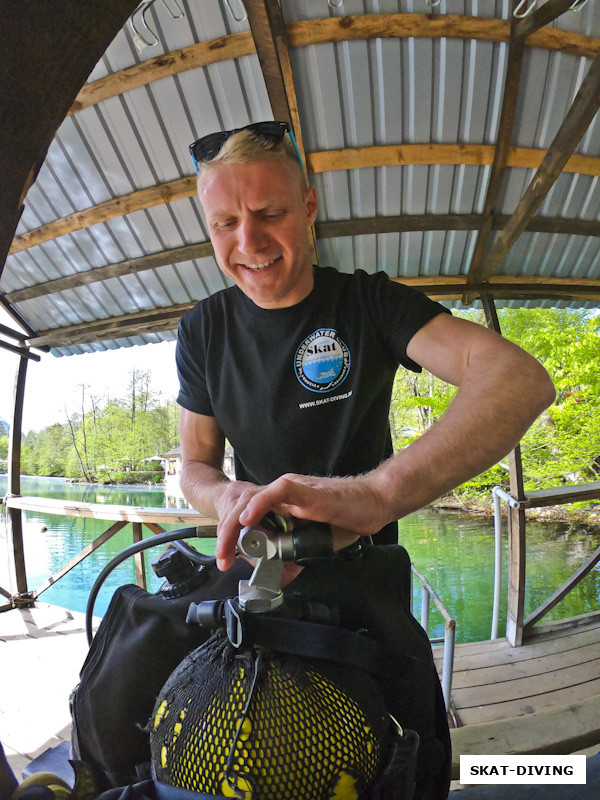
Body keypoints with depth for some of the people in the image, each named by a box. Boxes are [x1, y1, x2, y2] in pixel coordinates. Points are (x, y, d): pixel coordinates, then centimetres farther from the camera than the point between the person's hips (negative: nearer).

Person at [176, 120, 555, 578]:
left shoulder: (371, 301, -12)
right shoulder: (201, 330, -2)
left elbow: (521, 377, -27)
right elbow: (196, 465, 1)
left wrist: (377, 492, -44)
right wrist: (232, 499, -25)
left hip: (366, 554, -1)